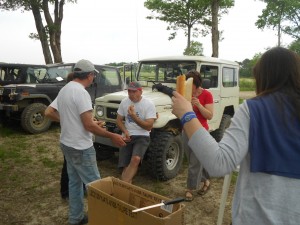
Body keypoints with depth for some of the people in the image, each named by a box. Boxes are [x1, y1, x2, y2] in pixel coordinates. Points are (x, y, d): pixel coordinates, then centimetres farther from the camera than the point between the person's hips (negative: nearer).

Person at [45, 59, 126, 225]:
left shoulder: (64, 90, 8)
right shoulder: (81, 92, -21)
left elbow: (48, 113, 14)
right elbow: (89, 125, -26)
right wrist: (111, 136, -17)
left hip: (67, 144, 9)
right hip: (81, 148, -9)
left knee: (74, 182, 19)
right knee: (94, 184, 3)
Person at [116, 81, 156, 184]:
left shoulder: (149, 104, -10)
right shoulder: (124, 102, 3)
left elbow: (149, 126, -15)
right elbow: (119, 120, 11)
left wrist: (134, 116, -26)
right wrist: (125, 131, -8)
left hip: (142, 136, -4)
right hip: (127, 136, 4)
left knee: (136, 159, -29)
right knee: (125, 165, -10)